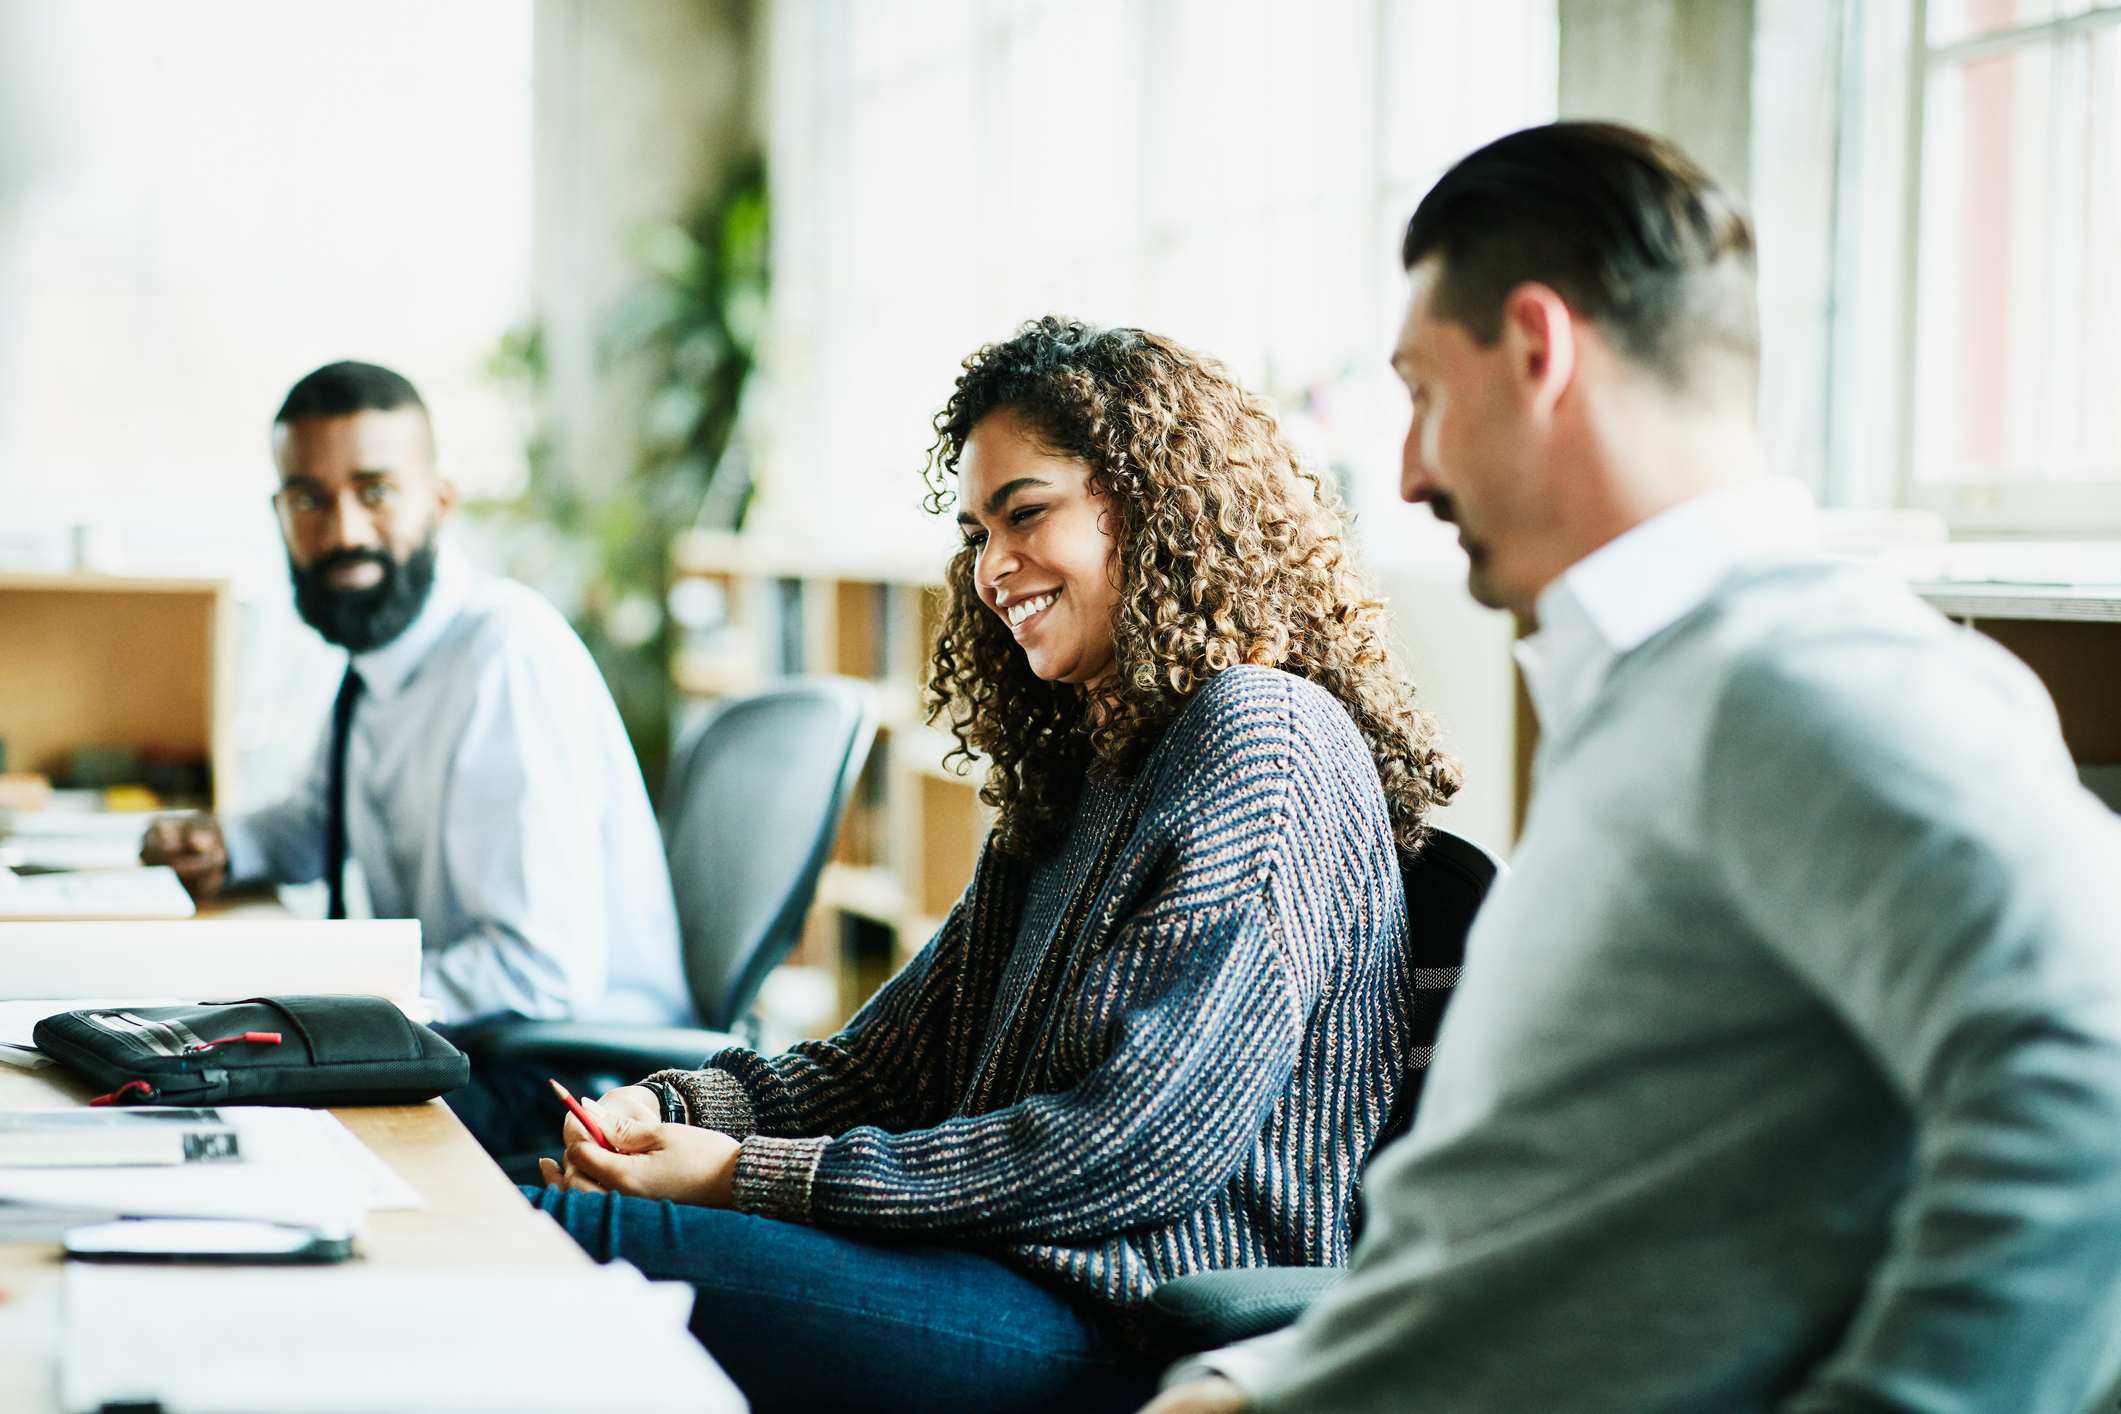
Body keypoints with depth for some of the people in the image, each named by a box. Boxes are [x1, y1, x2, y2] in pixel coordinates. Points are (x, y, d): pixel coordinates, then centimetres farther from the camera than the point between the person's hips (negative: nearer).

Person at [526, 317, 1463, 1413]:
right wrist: (666, 1109, -4)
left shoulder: (1265, 740, -10)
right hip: (1009, 1262, 8)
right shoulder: (1073, 768, 21)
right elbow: (898, 1059, 15)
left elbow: (1132, 1150, -18)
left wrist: (752, 1175, -16)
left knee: (575, 1242, -23)